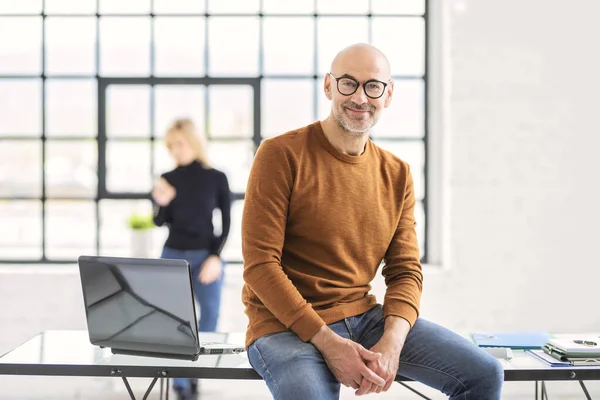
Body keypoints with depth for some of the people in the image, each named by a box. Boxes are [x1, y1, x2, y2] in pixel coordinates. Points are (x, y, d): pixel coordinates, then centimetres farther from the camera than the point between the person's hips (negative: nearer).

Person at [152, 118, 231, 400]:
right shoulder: (167, 179, 2)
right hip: (173, 256, 1)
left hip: (206, 257, -1)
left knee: (210, 316, 0)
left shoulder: (216, 178, -2)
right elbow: (159, 222, 3)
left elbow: (226, 222, 0)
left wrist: (216, 257, -10)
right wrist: (161, 203, -18)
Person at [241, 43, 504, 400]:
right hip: (287, 326, -5)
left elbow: (406, 271, 6)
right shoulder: (281, 155, -8)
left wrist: (392, 343, -15)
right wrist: (328, 343, -19)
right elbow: (260, 264, -12)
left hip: (365, 317, 5)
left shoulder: (397, 174, 8)